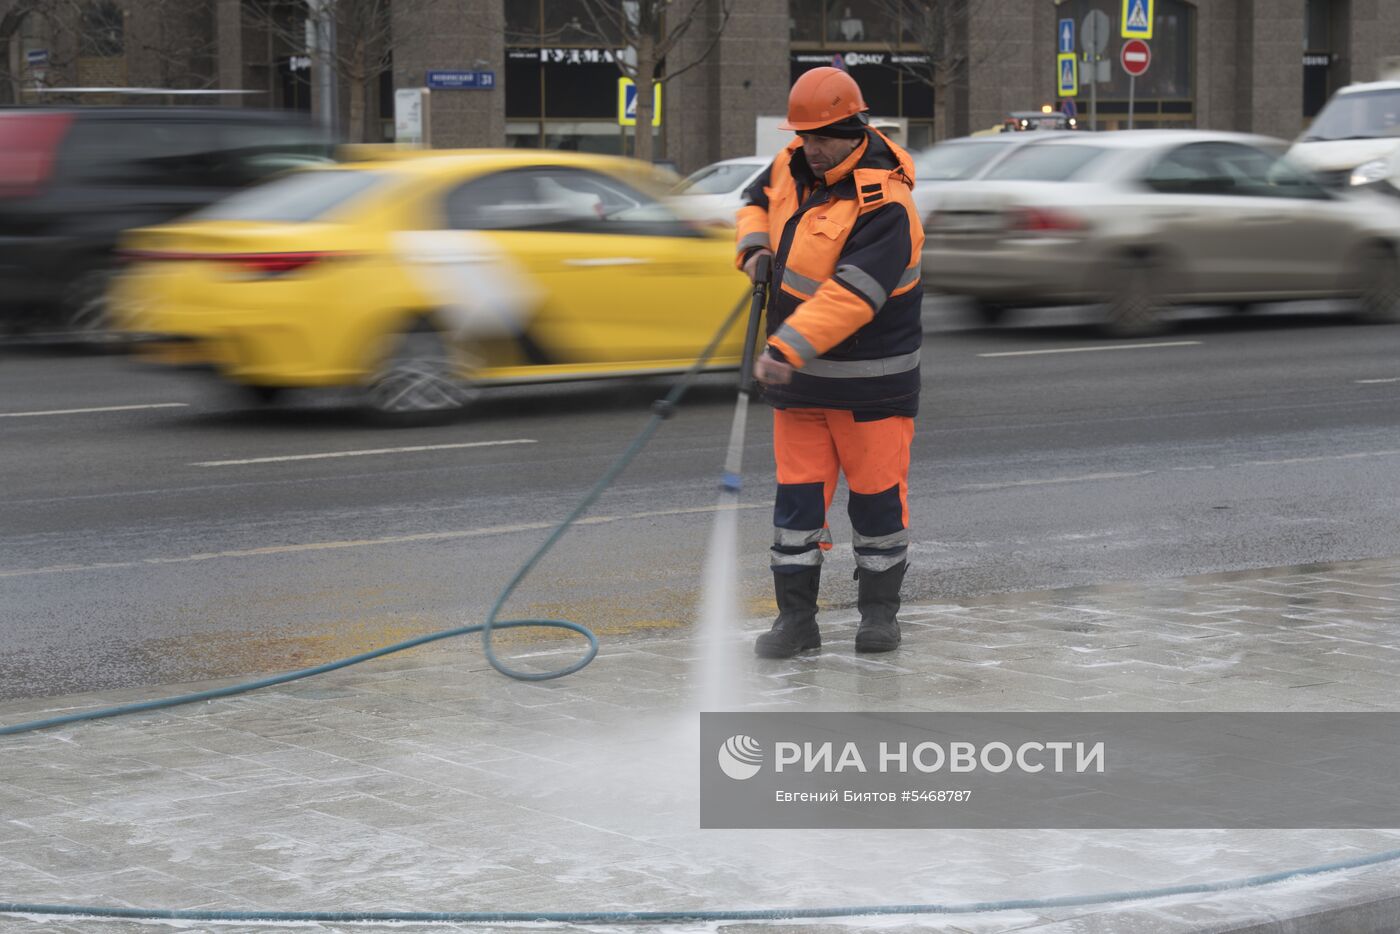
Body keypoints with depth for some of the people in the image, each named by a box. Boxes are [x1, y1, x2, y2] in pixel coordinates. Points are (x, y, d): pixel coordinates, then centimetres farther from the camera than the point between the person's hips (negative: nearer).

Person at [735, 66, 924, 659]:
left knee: (877, 492, 4)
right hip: (798, 373, 6)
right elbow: (757, 199, 26)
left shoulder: (884, 205, -21)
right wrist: (754, 247, 4)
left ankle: (880, 610, 21)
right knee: (797, 492, 6)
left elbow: (851, 295, -30)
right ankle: (796, 618, 13)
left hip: (871, 381, -6)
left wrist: (788, 348, -35)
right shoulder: (792, 166, 2)